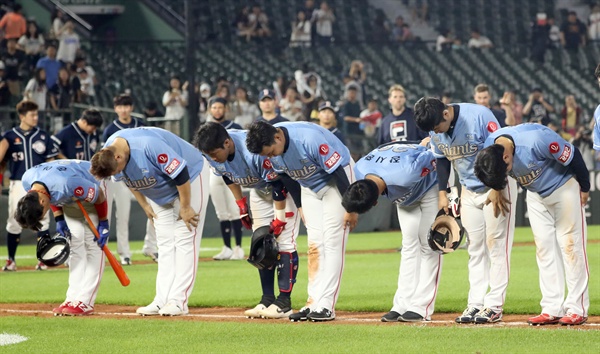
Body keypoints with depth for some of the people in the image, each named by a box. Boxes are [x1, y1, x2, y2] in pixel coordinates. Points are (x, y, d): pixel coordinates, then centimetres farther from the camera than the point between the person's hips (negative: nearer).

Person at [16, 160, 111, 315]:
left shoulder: (66, 184, -43)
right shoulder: (27, 180, -23)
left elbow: (99, 195, -25)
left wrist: (104, 224, -15)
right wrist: (59, 219, -6)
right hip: (71, 198, 6)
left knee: (92, 244, -12)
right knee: (75, 242, 2)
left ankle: (85, 302, -15)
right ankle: (73, 299, -1)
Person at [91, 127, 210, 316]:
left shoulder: (149, 146, -39)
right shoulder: (107, 154, -15)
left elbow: (180, 173, -32)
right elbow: (129, 179, 5)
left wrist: (185, 207, -23)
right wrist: (144, 205, 3)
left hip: (191, 175, -7)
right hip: (160, 192, 8)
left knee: (184, 239, -11)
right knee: (165, 244, 5)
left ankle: (178, 301, -13)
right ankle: (162, 301, 4)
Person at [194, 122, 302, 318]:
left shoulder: (255, 151, -39)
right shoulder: (213, 153, -17)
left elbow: (278, 184, -29)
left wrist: (280, 218, -21)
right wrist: (241, 205, 6)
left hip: (286, 184, -7)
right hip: (259, 190, 7)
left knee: (284, 241, -14)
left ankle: (284, 302, -14)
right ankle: (267, 300, 8)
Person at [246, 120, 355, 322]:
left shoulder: (310, 139, -36)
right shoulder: (269, 147, -16)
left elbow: (337, 170, -28)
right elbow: (284, 176, 2)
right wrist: (300, 206, 7)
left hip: (336, 180, -6)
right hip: (309, 186, 6)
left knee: (332, 242, -12)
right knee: (314, 244, 2)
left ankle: (326, 306, -16)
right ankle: (313, 303, 1)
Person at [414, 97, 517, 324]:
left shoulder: (479, 116, -25)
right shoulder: (435, 130, -6)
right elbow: (441, 158, 10)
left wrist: (497, 190, -21)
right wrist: (442, 192, 2)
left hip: (497, 185, -6)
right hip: (469, 190, 6)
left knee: (496, 243, -7)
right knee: (475, 248, 5)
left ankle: (494, 305, -7)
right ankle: (475, 304, 7)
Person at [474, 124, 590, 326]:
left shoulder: (536, 140, -37)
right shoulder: (488, 150, -18)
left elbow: (572, 156, -23)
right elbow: (497, 180, 4)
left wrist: (584, 188, -12)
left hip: (564, 186, -6)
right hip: (535, 194, 6)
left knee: (570, 244, -7)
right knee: (544, 248, 2)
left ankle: (577, 309, -6)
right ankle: (552, 309, 2)